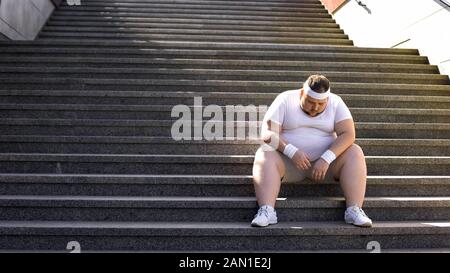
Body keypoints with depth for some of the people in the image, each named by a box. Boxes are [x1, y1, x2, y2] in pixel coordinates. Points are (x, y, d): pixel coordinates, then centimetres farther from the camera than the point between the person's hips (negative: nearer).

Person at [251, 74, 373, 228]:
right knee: (265, 155, -29)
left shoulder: (335, 102, 0)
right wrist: (291, 151, -27)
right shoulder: (285, 100, -3)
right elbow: (267, 133, -12)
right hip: (288, 162, -1)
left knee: (355, 153, -22)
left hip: (326, 161, 1)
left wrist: (326, 158, -26)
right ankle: (266, 211, -41)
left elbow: (348, 134, -12)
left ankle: (354, 210, -30)